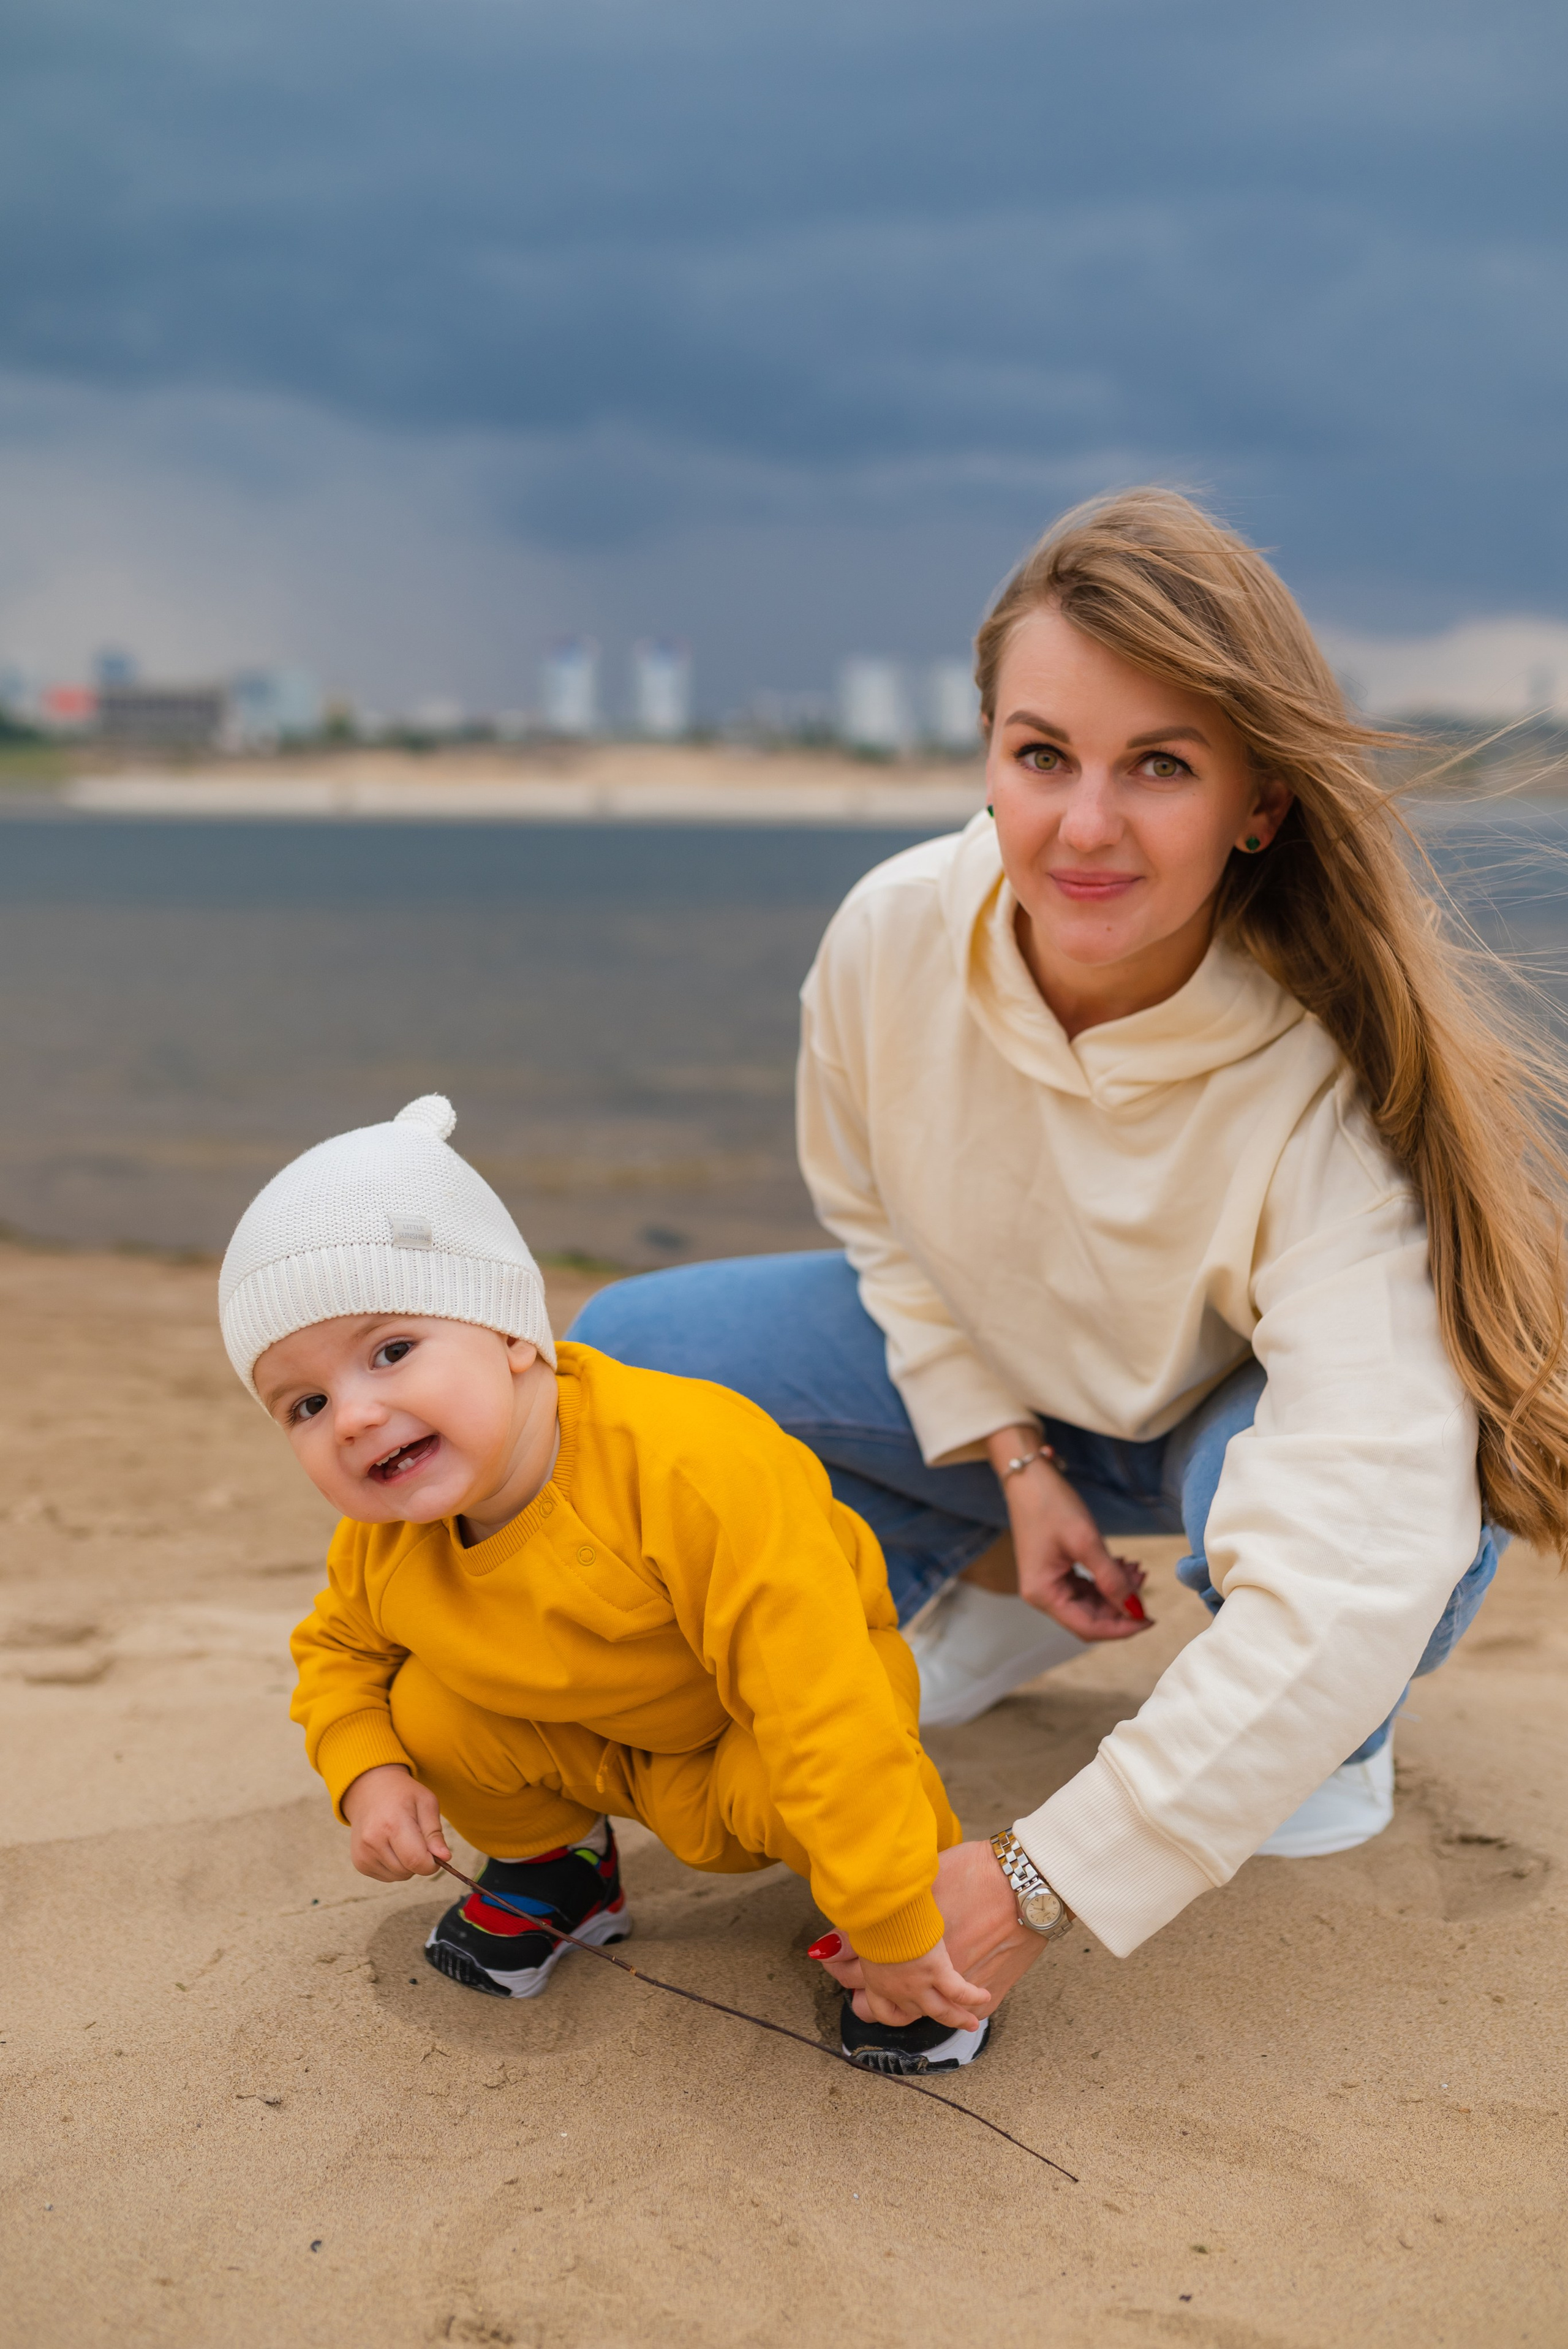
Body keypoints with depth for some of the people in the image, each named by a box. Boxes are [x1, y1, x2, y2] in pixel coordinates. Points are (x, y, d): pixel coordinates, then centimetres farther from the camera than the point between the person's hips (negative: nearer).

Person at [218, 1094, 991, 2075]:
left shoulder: (690, 1466, -41)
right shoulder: (386, 1541, -19)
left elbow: (826, 1699, -40)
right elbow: (336, 1649, 6)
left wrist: (893, 1931, -38)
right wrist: (367, 1773, -16)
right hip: (593, 1742, 5)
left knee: (778, 1787, -35)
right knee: (429, 1711, -17)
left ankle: (929, 1898, -2)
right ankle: (548, 1864, 14)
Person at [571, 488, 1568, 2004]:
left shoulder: (1336, 1081, -37)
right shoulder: (892, 935, -24)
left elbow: (1355, 1562, -43)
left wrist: (1041, 1881, -42)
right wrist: (1008, 1456, -12)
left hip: (1257, 1410, -3)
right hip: (1020, 1382, 4)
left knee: (1273, 1485, -40)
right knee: (616, 1361, -11)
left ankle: (1331, 1726, -1)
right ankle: (988, 1595, 11)